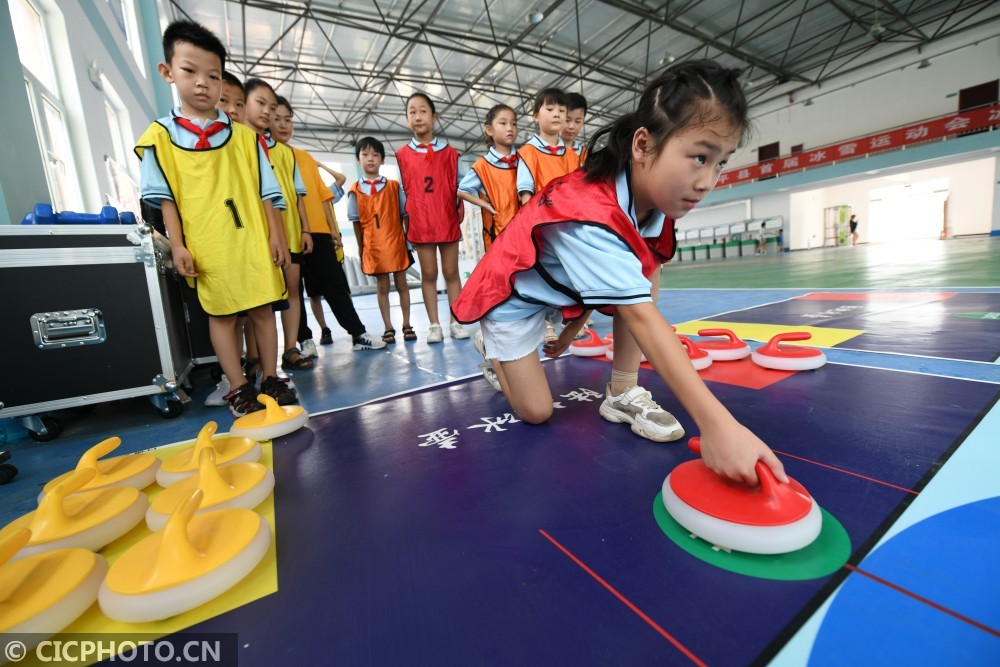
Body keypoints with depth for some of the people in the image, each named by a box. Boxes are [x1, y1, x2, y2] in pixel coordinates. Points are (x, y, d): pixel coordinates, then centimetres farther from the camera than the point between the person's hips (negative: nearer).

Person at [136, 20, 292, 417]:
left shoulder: (243, 136, 10)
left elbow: (264, 192, 8)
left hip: (252, 241, 1)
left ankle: (271, 380, 17)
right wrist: (177, 245, -4)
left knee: (262, 309, 4)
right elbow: (166, 198, 4)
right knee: (221, 315, 4)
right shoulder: (160, 136, 7)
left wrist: (274, 234, 0)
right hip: (207, 247, -1)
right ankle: (238, 389, 14)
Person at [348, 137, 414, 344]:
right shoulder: (355, 191, 3)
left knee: (401, 284, 6)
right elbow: (357, 222, 5)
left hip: (396, 243, 0)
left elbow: (404, 215, 4)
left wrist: (409, 238, 0)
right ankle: (388, 329, 15)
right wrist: (361, 247, 3)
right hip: (373, 246, 0)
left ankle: (407, 325, 16)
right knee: (382, 287, 6)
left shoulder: (394, 186, 3)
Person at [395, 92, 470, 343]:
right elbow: (403, 191, 7)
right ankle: (434, 325, 11)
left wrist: (459, 216, -2)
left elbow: (458, 187, 7)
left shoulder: (450, 152, 6)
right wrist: (407, 221, 4)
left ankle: (456, 322, 12)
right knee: (428, 274, 4)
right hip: (420, 224, 0)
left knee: (451, 272, 4)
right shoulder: (402, 155, 5)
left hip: (448, 221, 0)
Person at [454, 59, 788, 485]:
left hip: (564, 289, 7)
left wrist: (575, 325, 9)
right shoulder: (588, 214, -38)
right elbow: (641, 318, -48)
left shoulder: (653, 196, -11)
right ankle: (495, 350, 24)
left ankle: (622, 395, -6)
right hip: (515, 294, -6)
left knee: (646, 275, -18)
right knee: (536, 411, -4)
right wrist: (716, 423, -51)